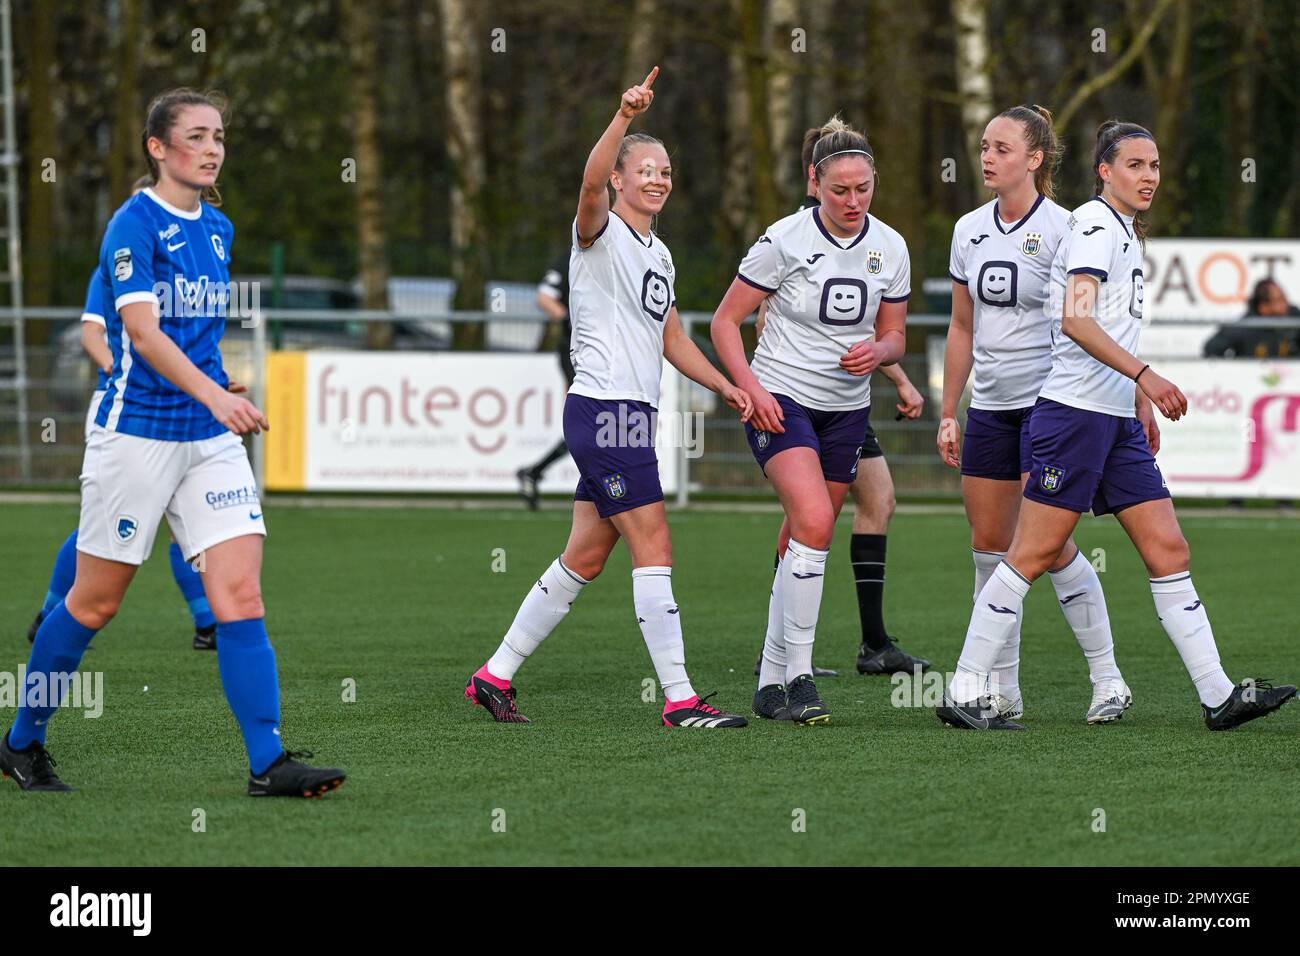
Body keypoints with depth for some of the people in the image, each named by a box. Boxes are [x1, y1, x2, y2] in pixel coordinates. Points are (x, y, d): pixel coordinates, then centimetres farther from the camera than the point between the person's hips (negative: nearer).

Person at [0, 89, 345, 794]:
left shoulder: (217, 228, 11)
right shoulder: (133, 225, -11)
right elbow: (143, 331, -22)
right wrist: (214, 394, -34)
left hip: (210, 438, 6)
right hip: (135, 435, -6)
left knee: (240, 593, -7)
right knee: (95, 603, 4)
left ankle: (267, 765, -11)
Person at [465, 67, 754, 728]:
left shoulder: (658, 253, 20)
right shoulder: (601, 234, -5)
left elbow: (670, 338, 27)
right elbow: (591, 183, -28)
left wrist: (724, 387, 17)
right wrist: (624, 116, -41)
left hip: (632, 414, 9)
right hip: (605, 408, -9)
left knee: (585, 559, 10)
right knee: (654, 546, -12)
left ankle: (495, 676, 18)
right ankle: (679, 699, -13)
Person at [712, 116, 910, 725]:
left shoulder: (889, 247, 1)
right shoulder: (785, 240, -12)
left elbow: (894, 335, 11)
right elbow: (726, 320, -5)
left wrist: (878, 352, -12)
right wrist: (750, 388, -17)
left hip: (847, 409, 5)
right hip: (780, 399, -5)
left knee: (802, 546, 8)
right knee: (814, 521, -24)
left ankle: (772, 684, 19)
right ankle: (797, 676, -21)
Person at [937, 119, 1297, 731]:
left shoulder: (1125, 232, 20)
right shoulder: (1095, 224, -9)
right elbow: (1075, 319, -23)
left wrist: (1139, 396, 29)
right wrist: (1144, 375, -29)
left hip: (1118, 422, 9)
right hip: (1074, 411, -9)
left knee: (1169, 552, 3)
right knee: (1034, 554, -7)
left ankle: (1218, 697, 2)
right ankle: (964, 693, -2)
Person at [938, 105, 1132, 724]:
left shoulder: (1061, 229, -9)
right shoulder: (970, 231, 9)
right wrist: (948, 413, 15)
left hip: (1049, 400, -6)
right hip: (990, 406, 6)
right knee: (989, 544, 4)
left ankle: (1108, 678, -1)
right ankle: (1001, 688, 10)